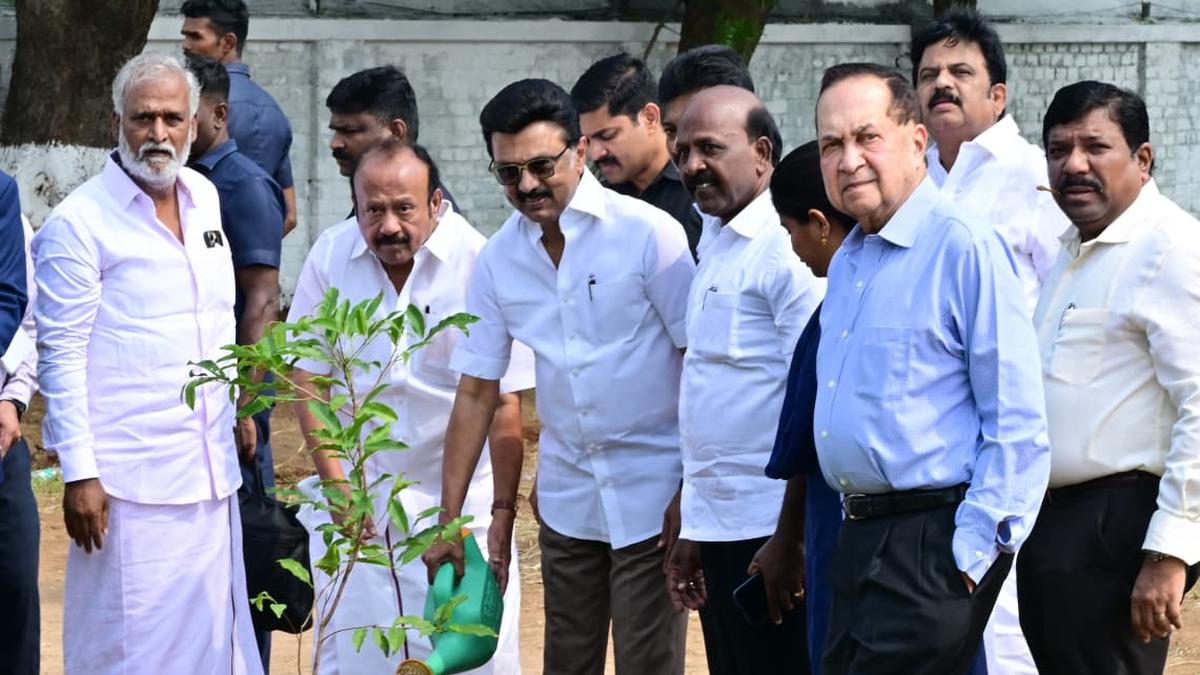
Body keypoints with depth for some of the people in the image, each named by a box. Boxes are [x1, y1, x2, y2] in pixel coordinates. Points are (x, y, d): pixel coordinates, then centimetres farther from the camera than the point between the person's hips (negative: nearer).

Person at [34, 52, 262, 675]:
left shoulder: (204, 197, 11)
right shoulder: (79, 222, -9)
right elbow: (61, 356, -10)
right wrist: (78, 473, -14)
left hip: (210, 474, 7)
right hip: (130, 484, -7)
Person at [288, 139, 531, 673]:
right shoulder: (330, 258, -5)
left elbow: (503, 405, -12)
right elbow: (308, 379, 2)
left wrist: (503, 512, -11)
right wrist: (337, 484, -5)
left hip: (460, 505, -3)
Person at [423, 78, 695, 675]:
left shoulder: (647, 233, -12)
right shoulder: (498, 259, 2)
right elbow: (476, 391, 7)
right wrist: (449, 519, 5)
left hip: (650, 491, -5)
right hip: (566, 494, 5)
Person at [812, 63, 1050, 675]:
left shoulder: (965, 247, -12)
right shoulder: (846, 263, 16)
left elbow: (1018, 425, -15)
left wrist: (970, 554, -17)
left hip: (933, 542, -8)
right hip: (858, 543, 9)